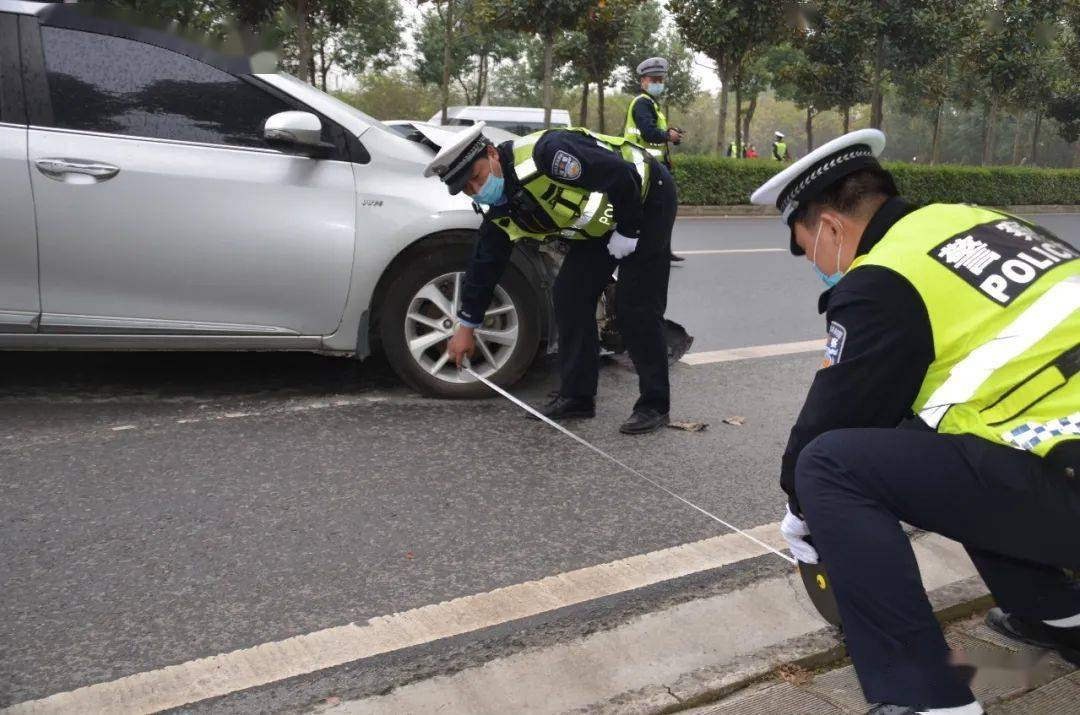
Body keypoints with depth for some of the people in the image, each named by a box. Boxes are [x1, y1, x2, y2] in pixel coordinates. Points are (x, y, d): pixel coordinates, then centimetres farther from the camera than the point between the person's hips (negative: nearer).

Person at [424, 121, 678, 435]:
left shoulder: (546, 153, -34)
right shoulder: (502, 212, -7)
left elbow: (624, 176, -32)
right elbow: (485, 264, 3)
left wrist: (627, 232, -21)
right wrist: (466, 326, 8)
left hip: (647, 199, -8)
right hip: (602, 219, 8)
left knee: (636, 307, -11)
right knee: (570, 294, 1)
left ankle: (654, 406, 0)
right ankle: (577, 396, 10)